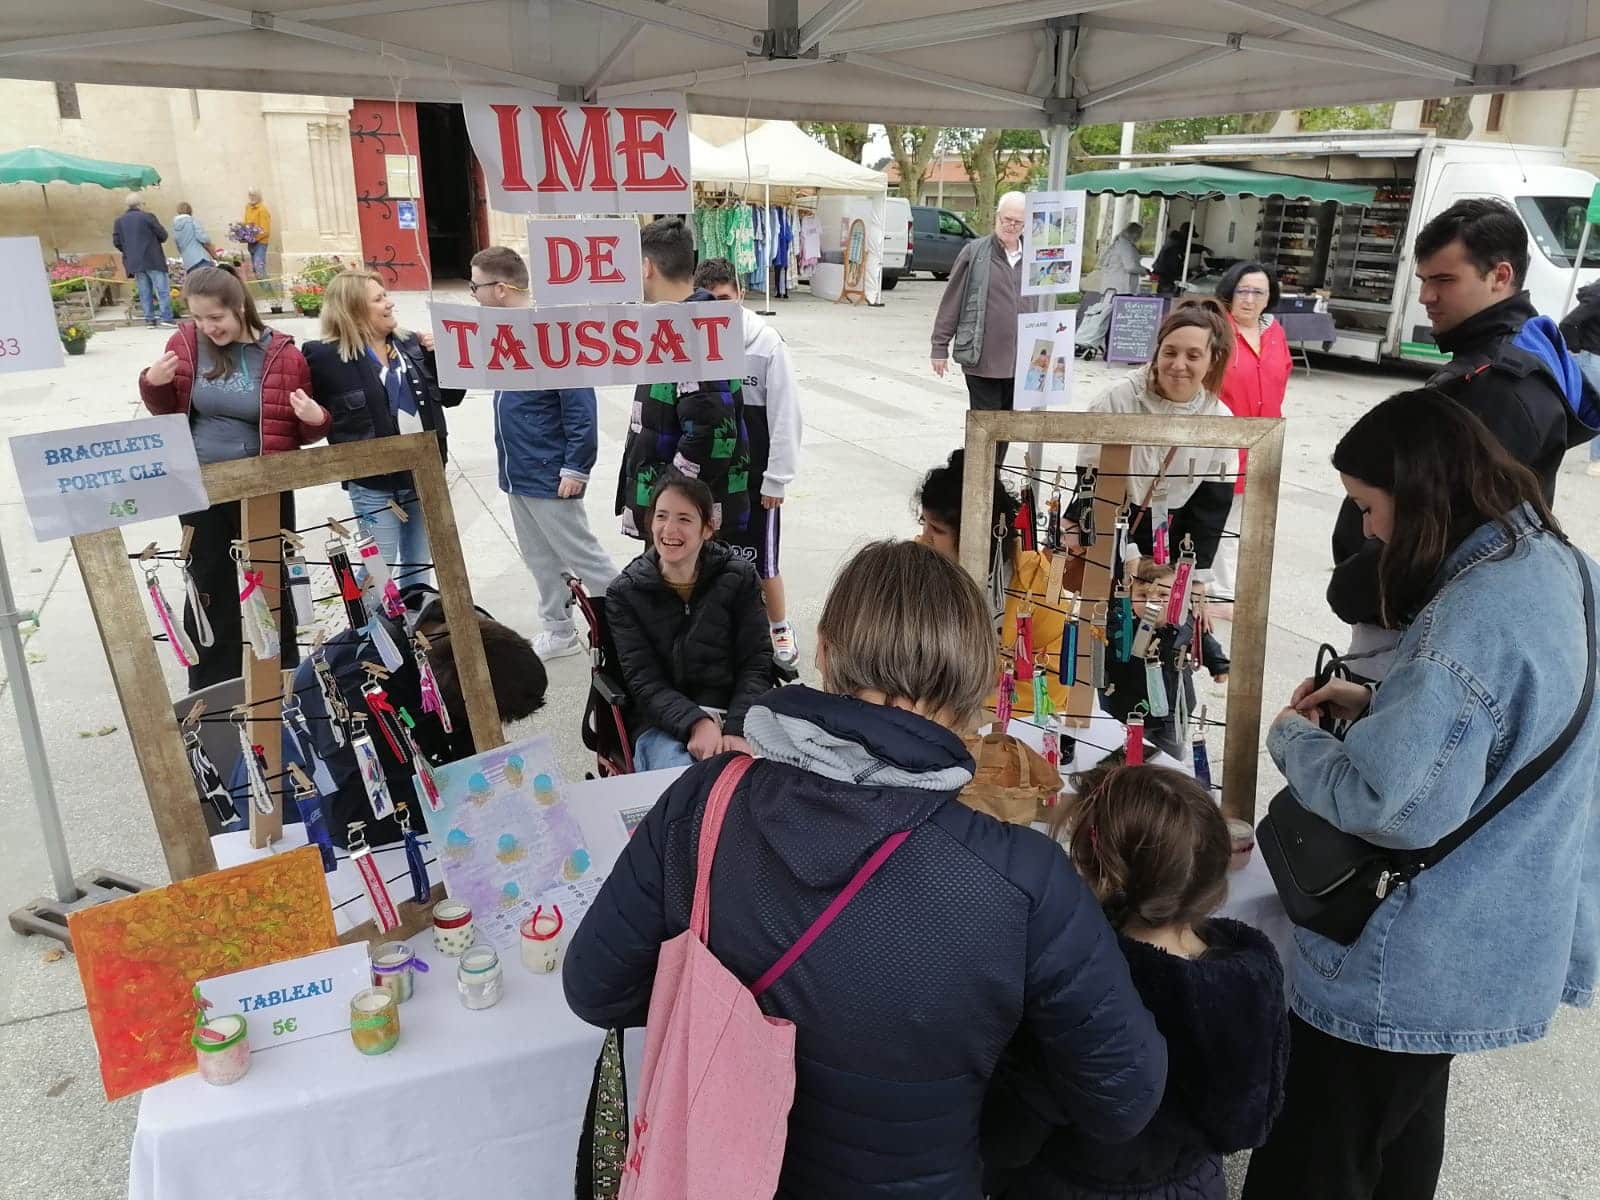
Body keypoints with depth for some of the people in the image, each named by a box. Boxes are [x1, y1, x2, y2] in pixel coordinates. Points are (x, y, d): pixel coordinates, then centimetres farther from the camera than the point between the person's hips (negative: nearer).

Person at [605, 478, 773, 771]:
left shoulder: (739, 578, 4)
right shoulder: (625, 593, 3)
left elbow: (756, 664, -1)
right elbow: (644, 683, -4)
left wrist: (737, 730, -18)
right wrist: (696, 724, -23)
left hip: (735, 718, 1)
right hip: (665, 723, -1)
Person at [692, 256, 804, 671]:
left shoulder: (767, 344, -12)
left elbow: (785, 417, -10)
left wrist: (776, 480, -10)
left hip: (754, 477, -3)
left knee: (761, 562, 5)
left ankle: (780, 630, 25)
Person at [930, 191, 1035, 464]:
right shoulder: (974, 252, -3)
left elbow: (1038, 306, 15)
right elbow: (951, 302, -1)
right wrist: (940, 347, -2)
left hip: (1018, 360, 4)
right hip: (982, 359, -4)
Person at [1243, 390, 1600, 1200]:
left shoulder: (1473, 616, -29)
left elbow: (1394, 807, -31)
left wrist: (1292, 738, -14)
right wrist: (1377, 704, 5)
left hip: (1405, 968, -10)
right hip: (1490, 943, 10)